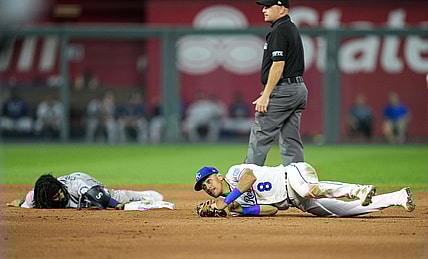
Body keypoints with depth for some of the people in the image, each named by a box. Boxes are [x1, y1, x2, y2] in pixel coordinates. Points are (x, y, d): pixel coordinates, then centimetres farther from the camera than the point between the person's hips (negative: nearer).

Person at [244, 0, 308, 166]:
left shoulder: (279, 30, -13)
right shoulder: (292, 28, 18)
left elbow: (278, 64, -20)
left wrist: (266, 96, -21)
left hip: (282, 90, -10)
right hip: (299, 89, 10)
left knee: (260, 137, -6)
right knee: (291, 140, 8)